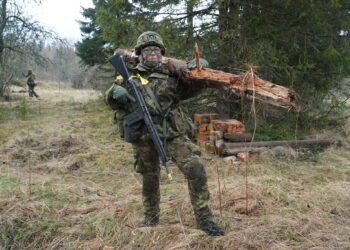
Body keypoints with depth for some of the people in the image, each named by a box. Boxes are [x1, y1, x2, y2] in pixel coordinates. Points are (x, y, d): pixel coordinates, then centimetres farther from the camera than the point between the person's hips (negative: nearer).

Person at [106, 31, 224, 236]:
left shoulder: (171, 76, 8)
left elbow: (191, 88, 16)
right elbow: (111, 101, 13)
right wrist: (116, 91, -12)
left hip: (172, 133, 0)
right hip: (144, 136, 1)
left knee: (195, 169, -13)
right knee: (150, 177, 14)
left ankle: (204, 218, -2)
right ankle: (151, 217, 35)